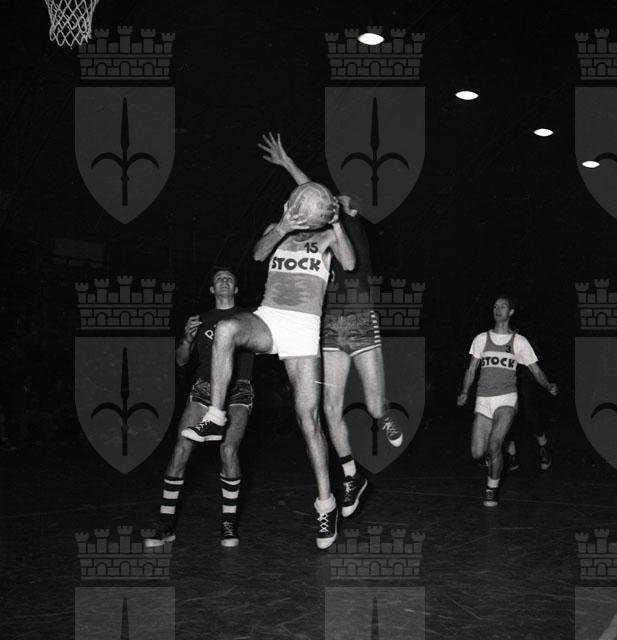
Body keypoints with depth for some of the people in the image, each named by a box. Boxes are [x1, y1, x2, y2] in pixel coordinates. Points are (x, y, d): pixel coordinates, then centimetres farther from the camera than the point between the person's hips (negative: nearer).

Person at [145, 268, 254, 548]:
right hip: (204, 387, 2)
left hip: (238, 389, -2)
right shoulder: (201, 320, 17)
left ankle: (229, 523, -8)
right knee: (181, 449, -11)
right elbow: (181, 360, 14)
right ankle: (166, 524, -2)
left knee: (229, 449, -22)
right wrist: (187, 339, -5)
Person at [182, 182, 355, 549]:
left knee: (308, 417, -9)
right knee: (226, 329, -35)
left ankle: (326, 503, 2)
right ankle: (216, 420, -26)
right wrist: (281, 228, -21)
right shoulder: (276, 231, 18)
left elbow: (349, 263, -2)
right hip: (268, 318, 1)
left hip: (304, 328, -1)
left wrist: (336, 223, -11)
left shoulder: (326, 236, 15)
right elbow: (259, 253, -3)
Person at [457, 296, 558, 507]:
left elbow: (536, 371, 8)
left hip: (506, 399, -2)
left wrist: (548, 386, -9)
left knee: (494, 446, -20)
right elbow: (471, 369, 8)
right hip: (483, 400, 2)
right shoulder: (481, 339, 11)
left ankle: (492, 488, 1)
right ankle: (495, 456, 31)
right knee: (477, 453, -5)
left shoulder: (519, 341, 7)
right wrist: (464, 392, -7)